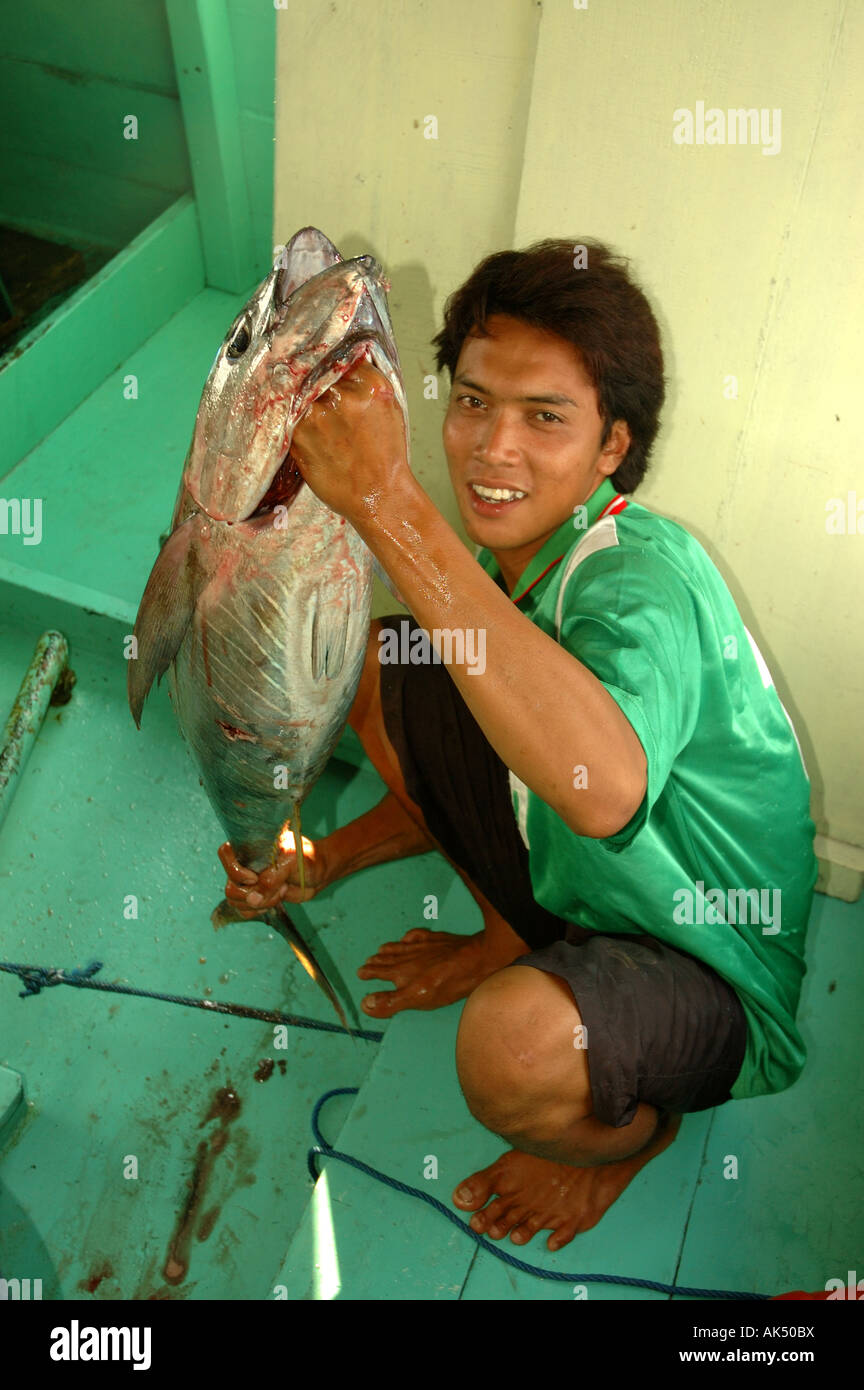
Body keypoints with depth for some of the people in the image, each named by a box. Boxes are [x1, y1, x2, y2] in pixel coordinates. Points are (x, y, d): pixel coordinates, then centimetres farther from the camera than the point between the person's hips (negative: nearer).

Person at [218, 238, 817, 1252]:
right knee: (376, 663, -1)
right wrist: (320, 865, -6)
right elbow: (481, 766, 8)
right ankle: (512, 942, 15)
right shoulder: (516, 556, -4)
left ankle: (630, 1132, 1)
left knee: (516, 1041, -40)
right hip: (569, 887, 7)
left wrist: (387, 503, -51)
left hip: (717, 990, -6)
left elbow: (601, 788, -53)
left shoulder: (645, 576, -30)